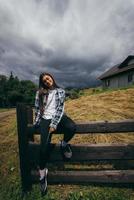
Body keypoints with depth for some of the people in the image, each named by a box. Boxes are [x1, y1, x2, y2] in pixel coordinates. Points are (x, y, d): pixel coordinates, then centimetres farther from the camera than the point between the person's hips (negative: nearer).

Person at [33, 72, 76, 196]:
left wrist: (54, 124, -13)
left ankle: (64, 144, 1)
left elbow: (60, 108, -3)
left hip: (58, 117, 0)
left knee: (72, 127, -33)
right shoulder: (39, 93, 13)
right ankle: (42, 173, 7)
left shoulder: (60, 91, 7)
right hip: (46, 118, 0)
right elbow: (37, 109, 11)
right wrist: (37, 123, 3)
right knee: (45, 145, -20)